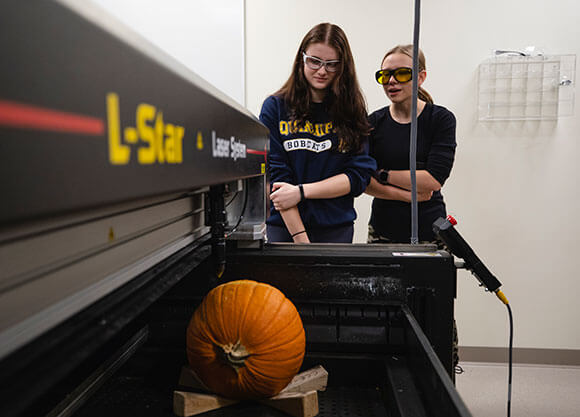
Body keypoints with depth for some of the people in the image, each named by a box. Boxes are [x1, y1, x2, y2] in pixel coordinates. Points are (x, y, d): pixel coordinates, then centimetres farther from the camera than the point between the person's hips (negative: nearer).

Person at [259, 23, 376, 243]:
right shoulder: (275, 107, -2)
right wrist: (300, 237, -15)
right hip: (284, 226, -1)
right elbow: (275, 176, -8)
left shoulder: (352, 111, 3)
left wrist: (301, 191, -15)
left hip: (337, 229, 1)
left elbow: (358, 176, -3)